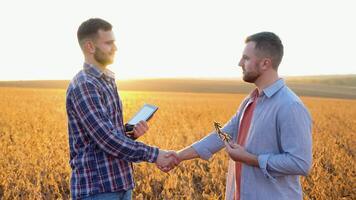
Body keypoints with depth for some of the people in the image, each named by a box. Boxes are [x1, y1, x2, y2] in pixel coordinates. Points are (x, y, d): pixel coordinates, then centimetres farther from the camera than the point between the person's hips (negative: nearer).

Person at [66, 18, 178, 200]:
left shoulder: (107, 82, 17)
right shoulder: (83, 86, -15)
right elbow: (106, 139, -21)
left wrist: (133, 133, 0)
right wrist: (153, 155, -17)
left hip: (119, 184, 9)